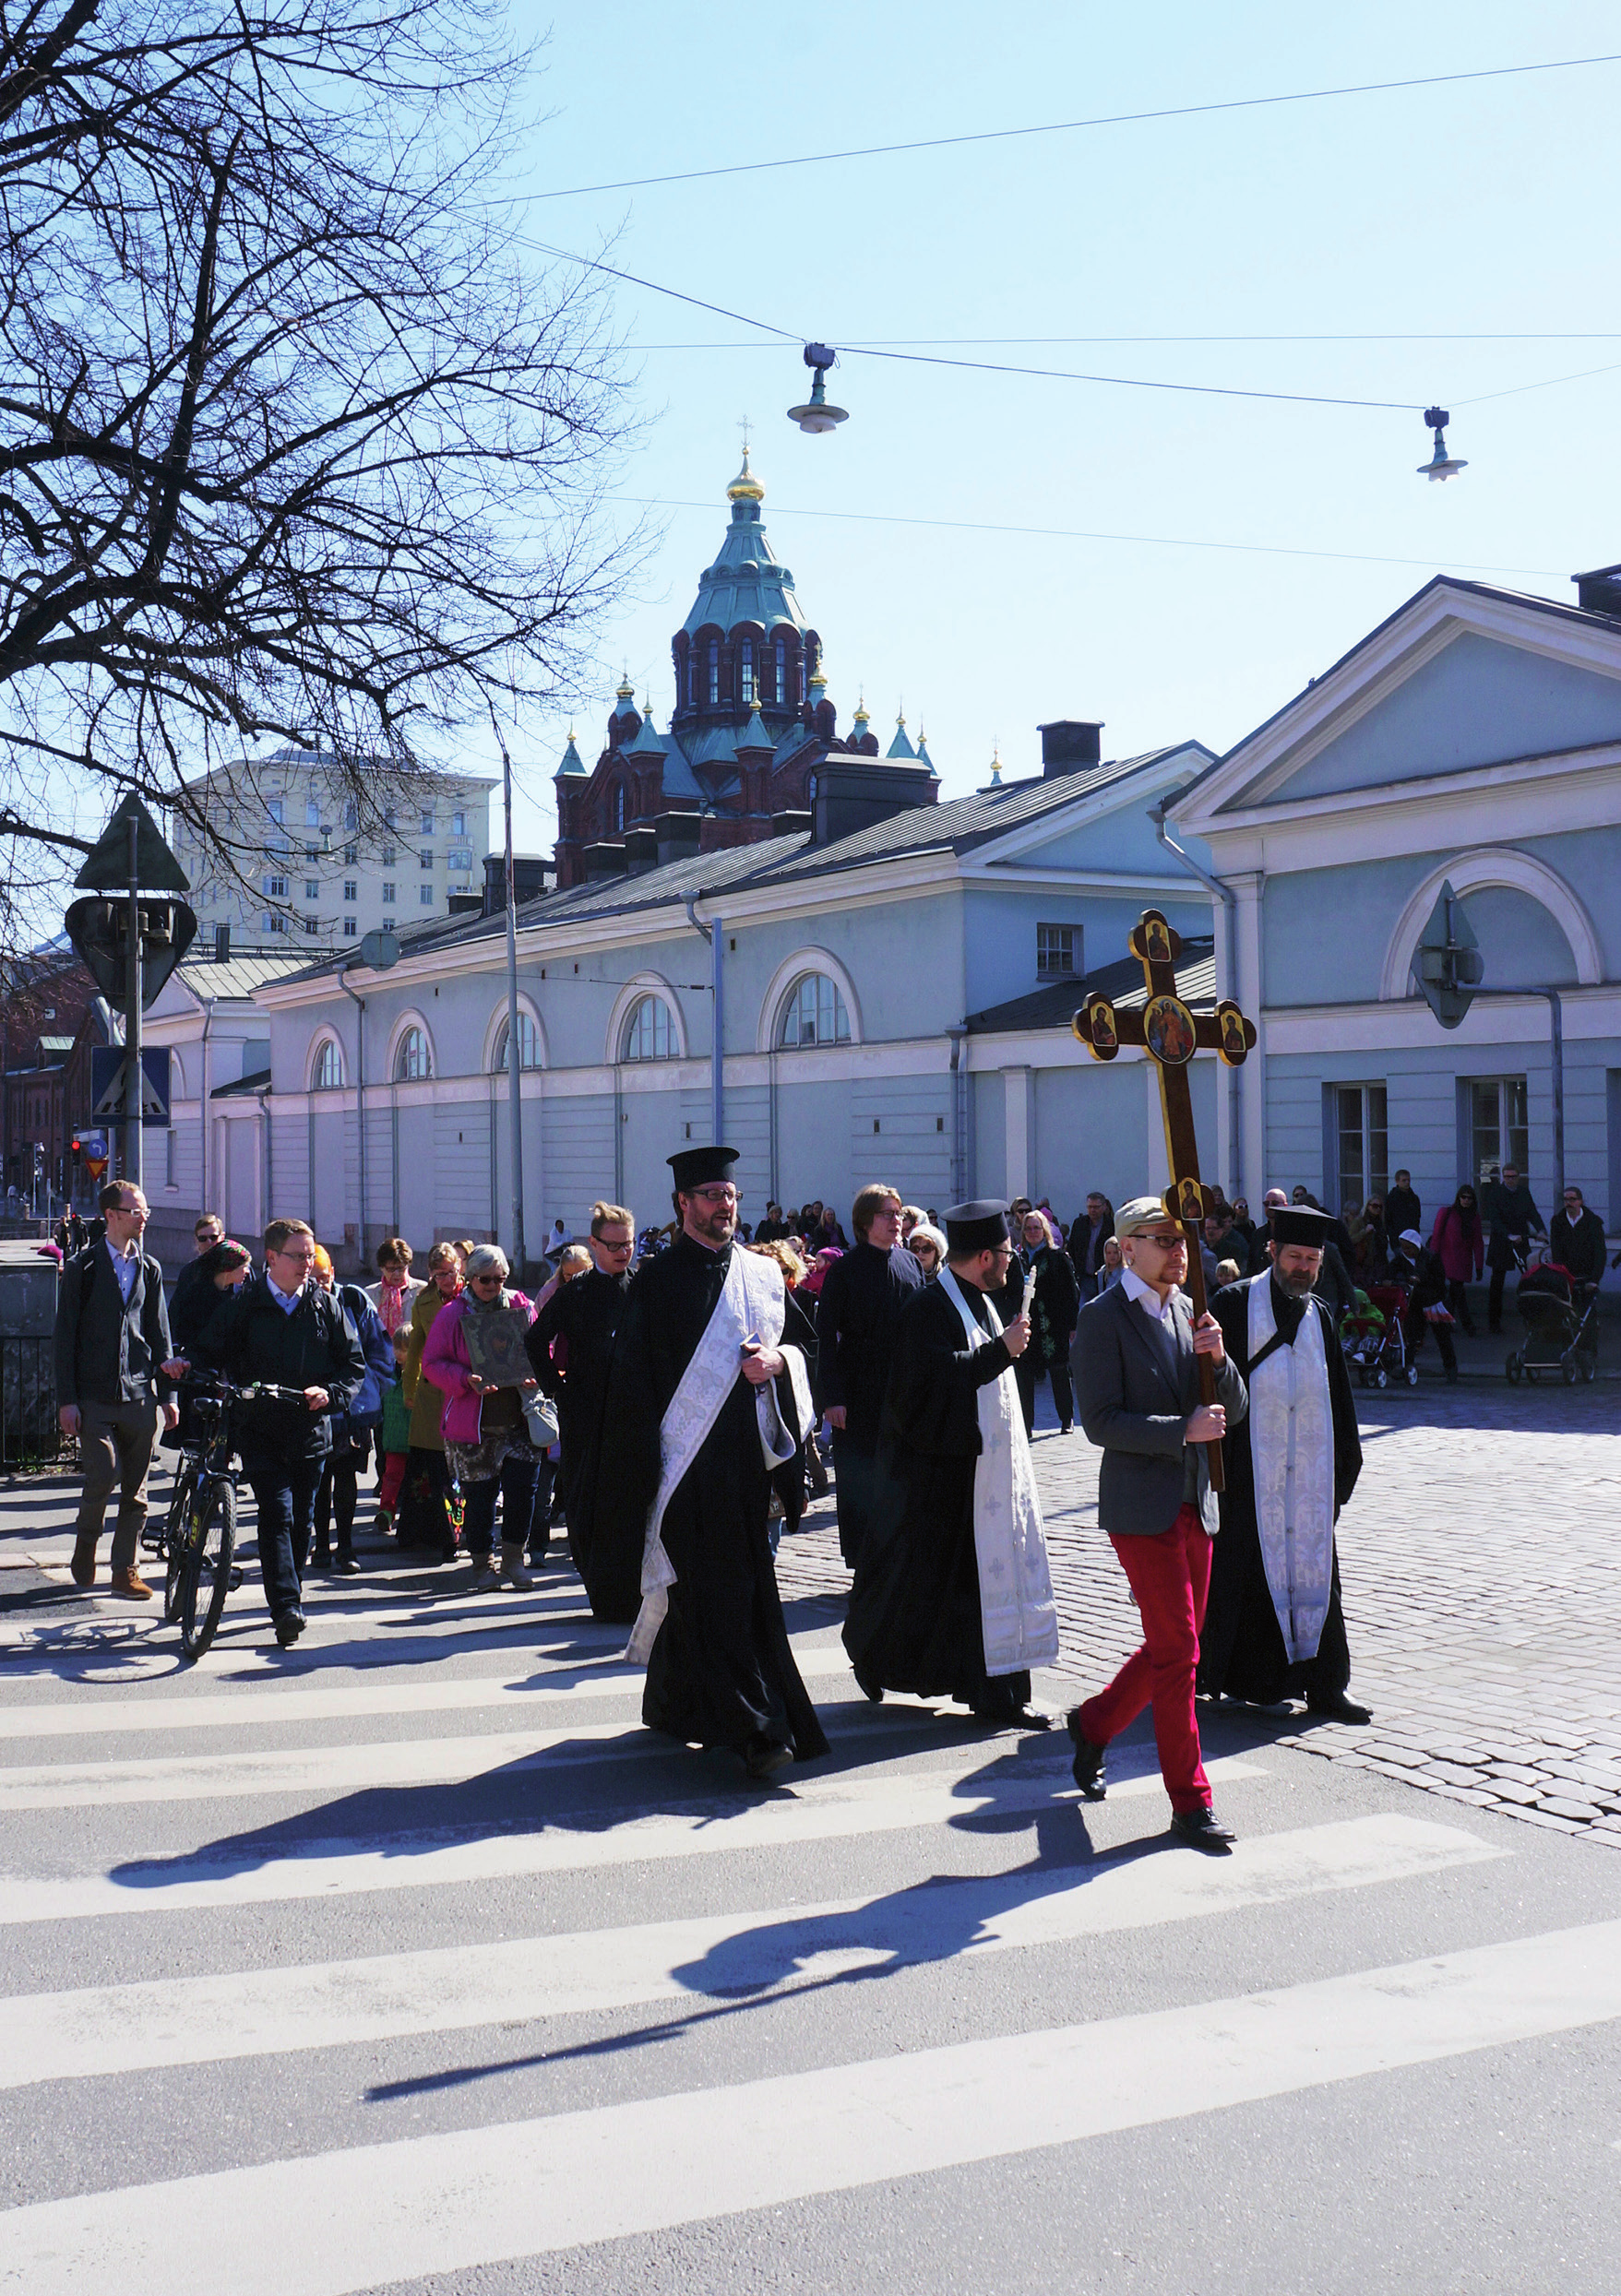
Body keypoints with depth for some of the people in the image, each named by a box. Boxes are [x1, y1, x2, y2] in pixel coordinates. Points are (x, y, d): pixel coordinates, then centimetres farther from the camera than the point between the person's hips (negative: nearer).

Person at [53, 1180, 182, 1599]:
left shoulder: (149, 1269, 13)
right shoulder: (83, 1267, 2)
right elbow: (64, 1337, 0)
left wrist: (167, 1394, 11)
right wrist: (66, 1399, -6)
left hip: (140, 1395, 4)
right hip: (94, 1396, -4)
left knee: (136, 1489, 4)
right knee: (103, 1474, -14)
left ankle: (126, 1570, 12)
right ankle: (85, 1547, 11)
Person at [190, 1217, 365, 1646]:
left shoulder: (325, 1306, 7)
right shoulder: (244, 1305, 2)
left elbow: (354, 1362, 9)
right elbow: (210, 1357, 4)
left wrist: (330, 1393, -8)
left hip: (310, 1429, 3)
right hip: (261, 1428, -3)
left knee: (302, 1519, 9)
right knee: (276, 1513, -14)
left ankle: (290, 1594, 25)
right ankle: (285, 1606, -19)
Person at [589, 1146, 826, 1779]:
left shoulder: (762, 1275, 13)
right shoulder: (658, 1280, -1)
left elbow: (805, 1342, 18)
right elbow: (632, 1377, -4)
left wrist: (777, 1359, -5)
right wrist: (649, 1459, -12)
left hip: (747, 1453, 5)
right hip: (686, 1459, -5)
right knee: (716, 1591, -10)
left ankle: (675, 1704, 28)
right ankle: (757, 1731, -11)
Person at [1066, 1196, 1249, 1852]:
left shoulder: (1191, 1312, 11)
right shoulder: (1102, 1318, -9)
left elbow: (1233, 1409, 10)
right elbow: (1100, 1422, -15)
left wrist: (1218, 1359, -9)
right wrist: (1183, 1429, -19)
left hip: (1196, 1502, 7)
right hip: (1142, 1506, -7)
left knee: (1172, 1648, 14)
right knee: (1178, 1651, -6)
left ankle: (1093, 1724, 37)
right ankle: (1190, 1803, 3)